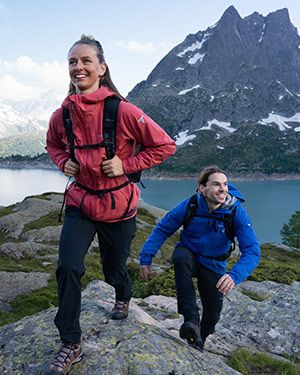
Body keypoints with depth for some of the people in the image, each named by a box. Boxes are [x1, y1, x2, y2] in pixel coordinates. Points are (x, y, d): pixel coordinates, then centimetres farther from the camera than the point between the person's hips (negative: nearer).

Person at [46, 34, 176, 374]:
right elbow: (53, 145, 18)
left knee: (114, 270, 16)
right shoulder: (62, 115, -5)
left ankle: (124, 297, 55)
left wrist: (126, 164, -18)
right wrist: (64, 163, -3)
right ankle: (70, 345, 6)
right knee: (68, 268, -13)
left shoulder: (123, 111, -18)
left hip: (118, 207, -2)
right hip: (80, 202, 3)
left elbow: (165, 145, -11)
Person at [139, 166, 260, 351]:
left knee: (213, 314, 7)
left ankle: (198, 343, 42)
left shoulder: (237, 212, -26)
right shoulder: (189, 206, -24)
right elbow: (162, 230, -12)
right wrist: (146, 258, -20)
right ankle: (191, 319, -30)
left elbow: (252, 251, -31)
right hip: (189, 254, -1)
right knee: (180, 256, -37)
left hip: (213, 265, 1)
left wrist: (234, 275, -48)